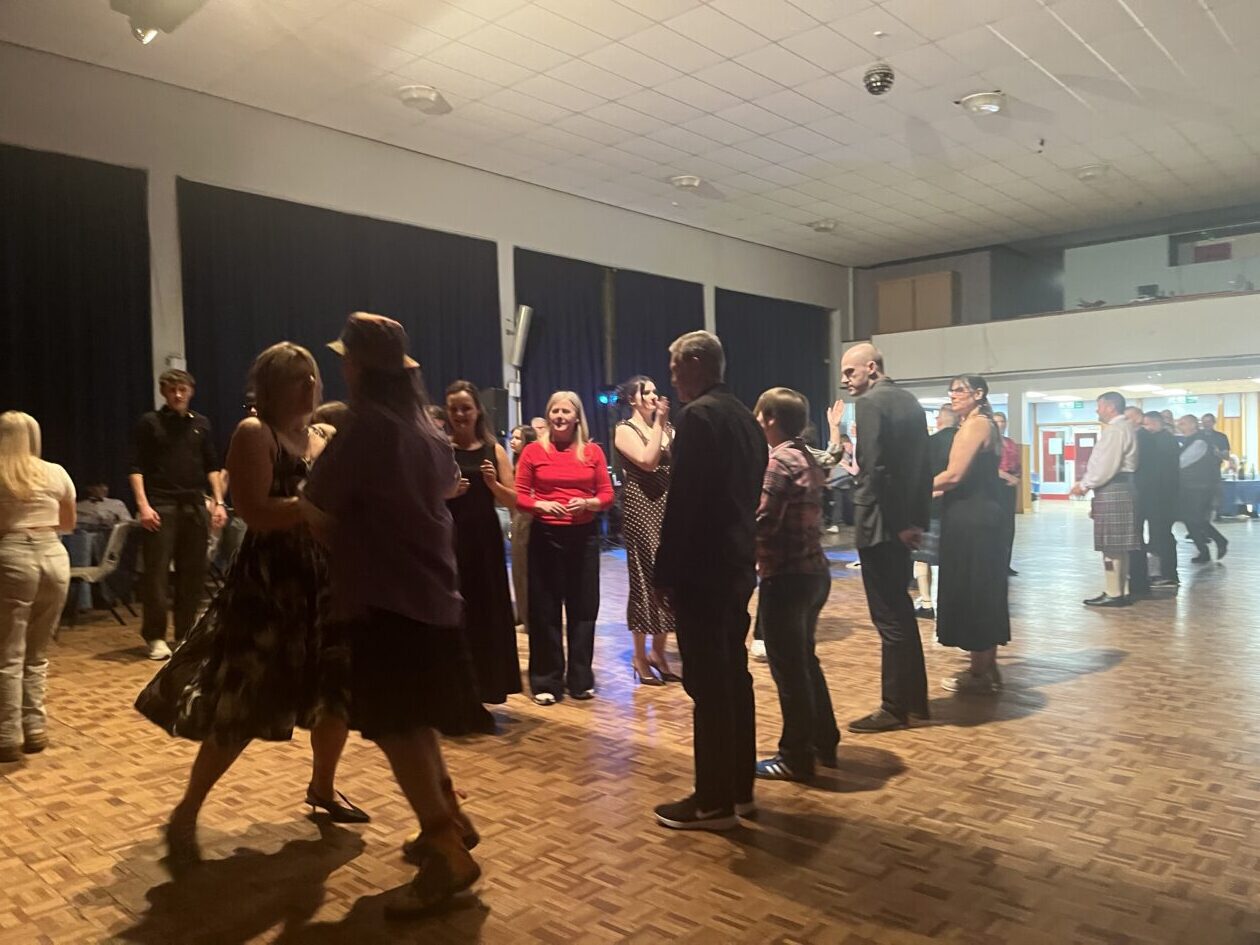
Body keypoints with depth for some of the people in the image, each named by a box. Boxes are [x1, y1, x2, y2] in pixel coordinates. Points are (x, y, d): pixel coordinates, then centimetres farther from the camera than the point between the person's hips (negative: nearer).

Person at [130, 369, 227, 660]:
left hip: (194, 505, 4)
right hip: (160, 505, -3)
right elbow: (136, 467, -2)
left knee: (194, 572, 5)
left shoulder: (201, 424, 13)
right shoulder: (150, 423, 3)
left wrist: (219, 502, 5)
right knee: (157, 572, -4)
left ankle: (185, 633, 16)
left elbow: (212, 467, 14)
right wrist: (143, 505, -12)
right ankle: (155, 637, 6)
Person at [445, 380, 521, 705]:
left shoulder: (494, 451, 6)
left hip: (485, 541, 2)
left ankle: (483, 688, 20)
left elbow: (513, 500, 4)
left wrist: (492, 483, -12)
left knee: (487, 613, 6)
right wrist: (444, 492, -18)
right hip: (448, 539, -2)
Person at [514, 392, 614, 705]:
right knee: (545, 609, 4)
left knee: (583, 607, 7)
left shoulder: (593, 451, 4)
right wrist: (542, 505, -19)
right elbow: (518, 496, -1)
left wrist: (586, 503, -15)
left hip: (584, 536, 2)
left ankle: (581, 679, 20)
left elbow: (607, 496, 4)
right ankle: (545, 681, 14)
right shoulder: (533, 451, 0)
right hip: (545, 536, -2)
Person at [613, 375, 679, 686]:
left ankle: (658, 651, 20)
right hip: (641, 508, -6)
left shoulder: (666, 427, 13)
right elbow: (648, 461, -19)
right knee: (645, 578, -2)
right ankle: (640, 657, 11)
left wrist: (666, 424, 1)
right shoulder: (625, 430, -3)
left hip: (667, 507, 6)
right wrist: (659, 422, -15)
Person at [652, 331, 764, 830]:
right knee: (733, 676, 15)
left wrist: (665, 573, -13)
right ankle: (740, 788, 25)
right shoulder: (745, 417, 13)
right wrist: (741, 552, 19)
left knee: (708, 684, -1)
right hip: (737, 564, 9)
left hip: (702, 568, -9)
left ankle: (714, 800, 10)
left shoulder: (696, 417, -15)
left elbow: (683, 504, -19)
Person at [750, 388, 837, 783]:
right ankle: (824, 743, 31)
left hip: (786, 577, -9)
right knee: (805, 661, 20)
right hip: (814, 571, 9)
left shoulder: (778, 461, -16)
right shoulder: (807, 458, 11)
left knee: (788, 668, 3)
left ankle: (797, 757, 14)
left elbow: (762, 523, -22)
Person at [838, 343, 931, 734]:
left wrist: (897, 523, -14)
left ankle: (895, 707, 9)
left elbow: (873, 468, -21)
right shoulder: (909, 400, 13)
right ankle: (914, 697, 27)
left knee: (889, 617, -1)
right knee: (900, 609, 18)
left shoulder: (869, 404, -14)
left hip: (880, 522, -9)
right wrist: (917, 519, 10)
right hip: (905, 521, 9)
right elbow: (923, 463, 12)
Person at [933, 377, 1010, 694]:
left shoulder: (975, 423, -13)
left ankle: (979, 673, 6)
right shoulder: (984, 424, 17)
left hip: (971, 519, -10)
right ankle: (987, 667, 22)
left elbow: (954, 475, -20)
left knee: (972, 592, -2)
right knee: (982, 592, 14)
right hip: (980, 515, 10)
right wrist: (936, 488, 15)